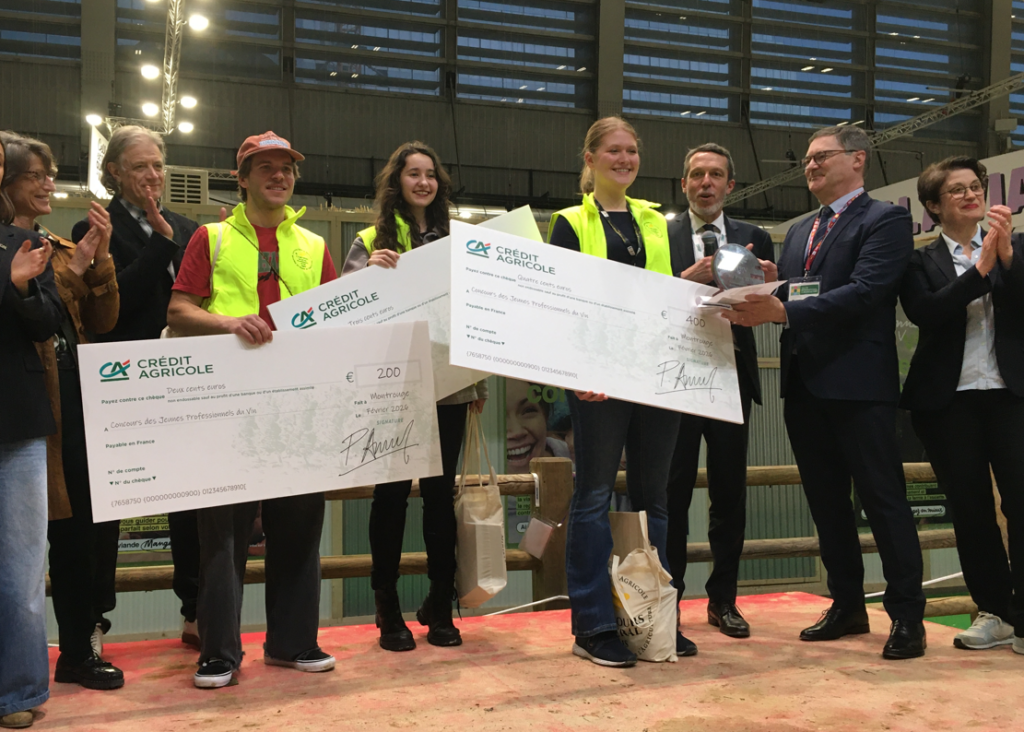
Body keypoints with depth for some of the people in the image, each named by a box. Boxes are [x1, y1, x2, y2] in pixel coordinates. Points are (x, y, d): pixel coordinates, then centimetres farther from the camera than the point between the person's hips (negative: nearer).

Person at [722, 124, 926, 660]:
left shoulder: (885, 219, -3)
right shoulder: (799, 232, 20)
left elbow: (864, 291, -18)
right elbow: (786, 302, 15)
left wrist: (783, 311, -26)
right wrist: (758, 301, -8)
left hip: (858, 383, -7)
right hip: (804, 384, 8)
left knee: (882, 499, -2)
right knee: (826, 501, 13)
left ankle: (907, 615, 9)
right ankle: (847, 605, 25)